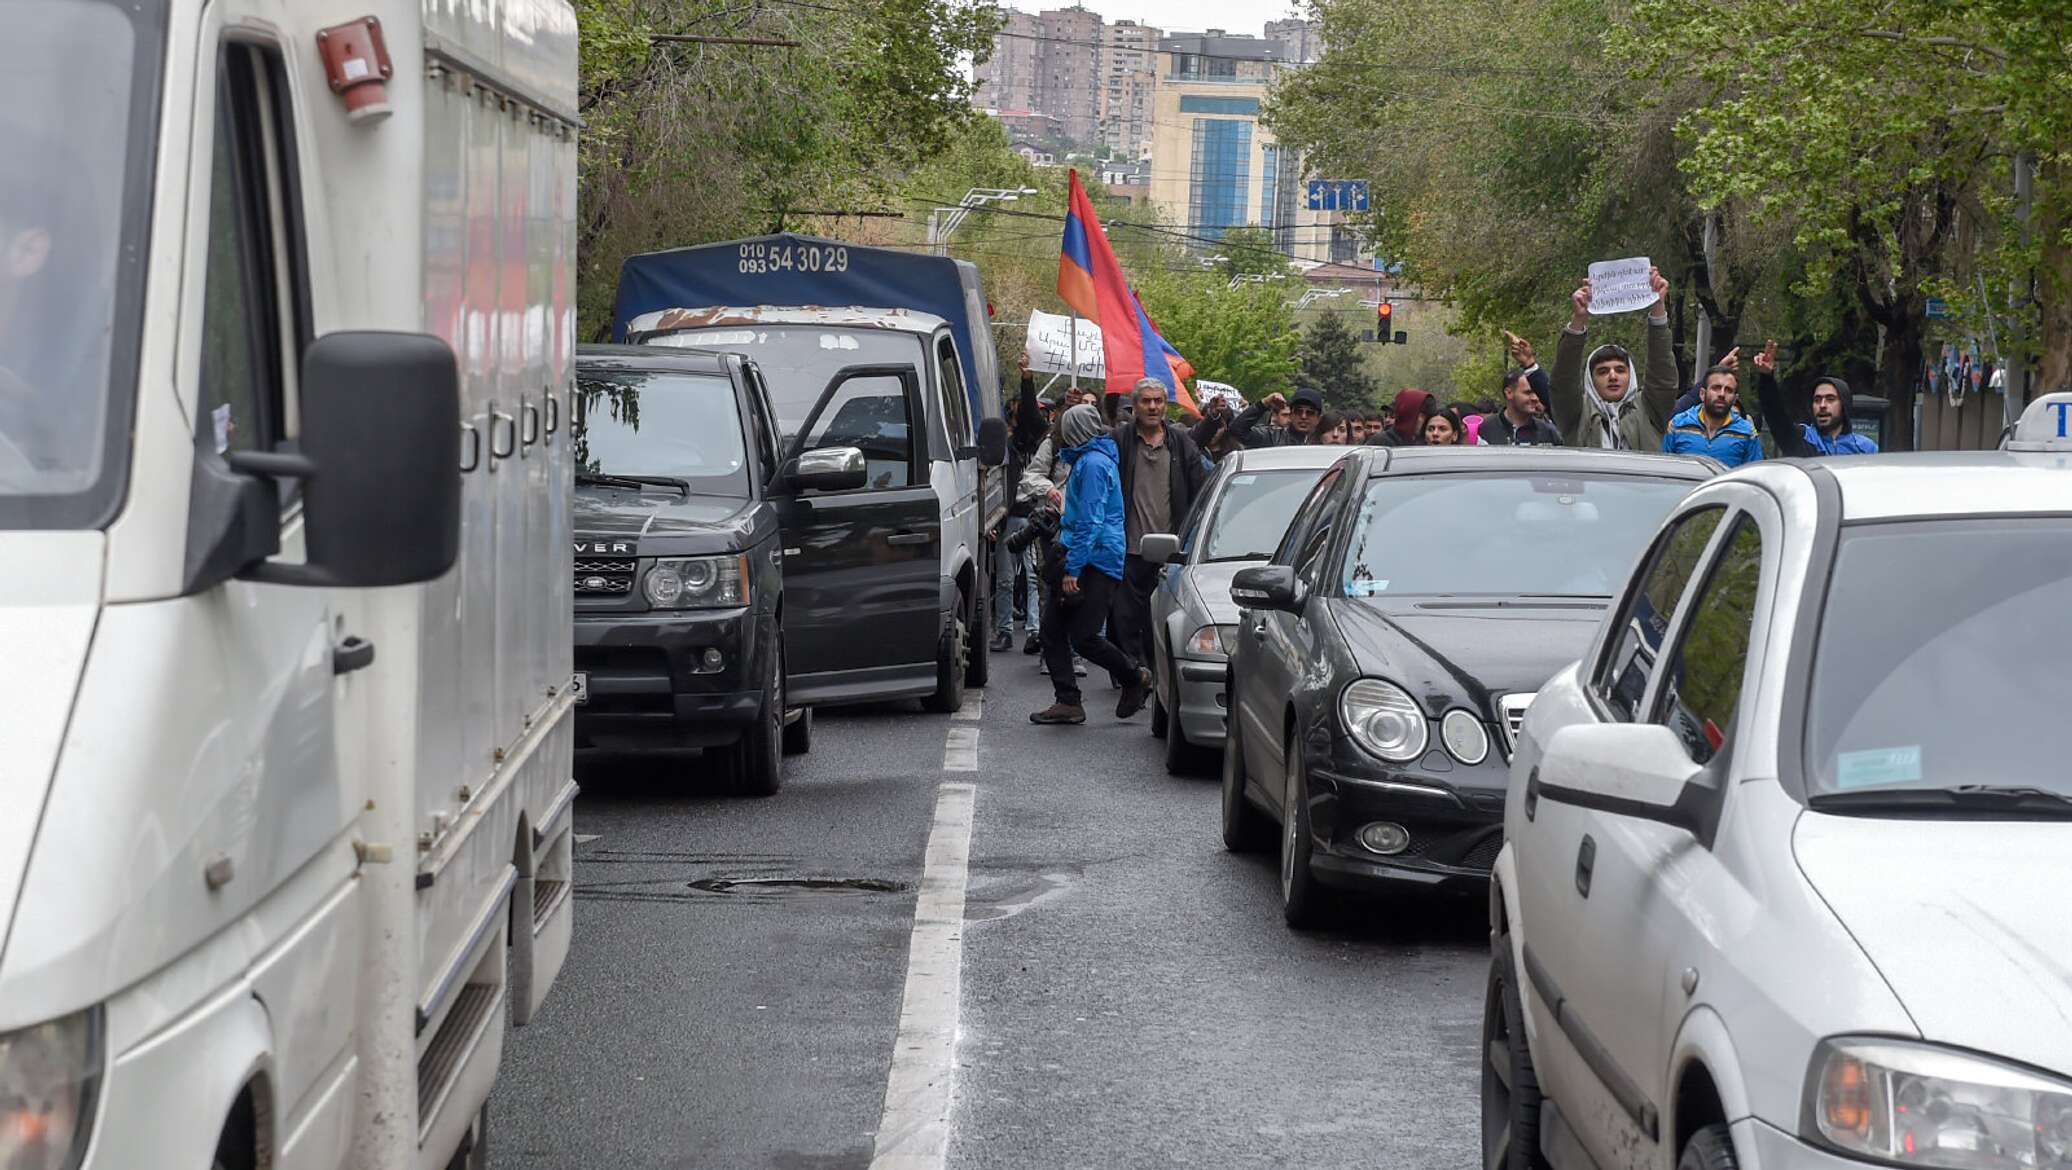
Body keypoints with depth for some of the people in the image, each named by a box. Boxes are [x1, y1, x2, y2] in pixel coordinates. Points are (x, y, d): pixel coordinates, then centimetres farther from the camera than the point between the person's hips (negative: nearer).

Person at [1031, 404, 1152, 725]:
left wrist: (1073, 569, -21)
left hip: (1096, 561, -10)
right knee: (1052, 629, 3)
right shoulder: (1085, 460, 20)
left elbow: (1090, 521, -20)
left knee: (1083, 637, -9)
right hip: (1081, 558, 10)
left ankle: (1135, 678, 11)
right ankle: (1067, 702, 4)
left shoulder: (1093, 463, -13)